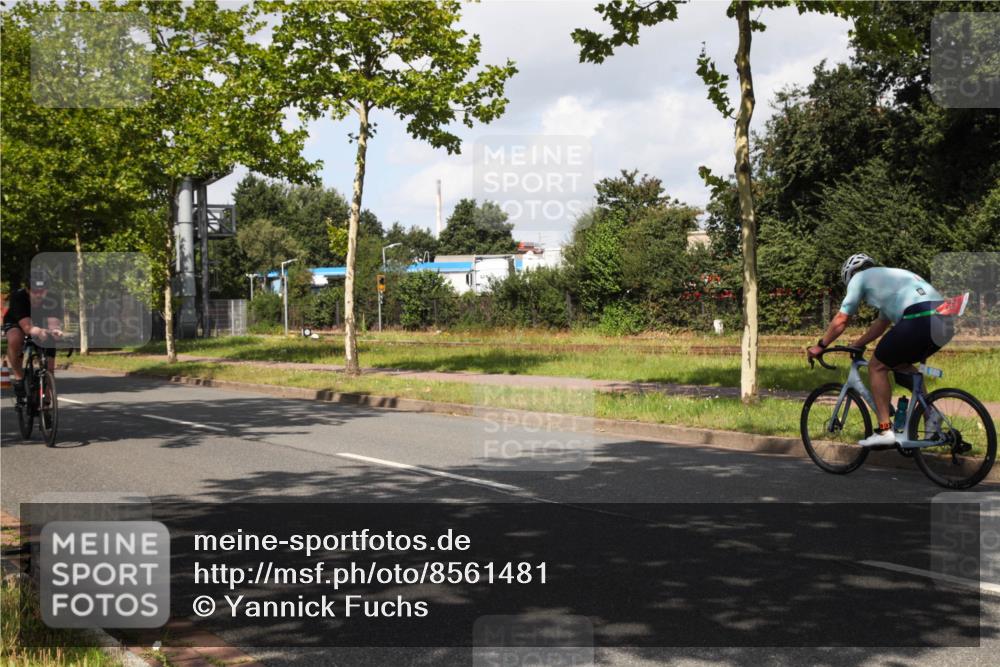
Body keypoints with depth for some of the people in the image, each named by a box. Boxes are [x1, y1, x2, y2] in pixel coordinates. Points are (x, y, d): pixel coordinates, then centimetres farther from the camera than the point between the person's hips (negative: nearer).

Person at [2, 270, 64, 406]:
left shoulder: (53, 300, -29)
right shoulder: (18, 297, -34)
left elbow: (54, 322, -41)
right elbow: (27, 326, -44)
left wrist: (55, 330, -65)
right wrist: (38, 332, -66)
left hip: (41, 325, 2)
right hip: (15, 324, -2)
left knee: (49, 369, -9)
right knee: (14, 340, -38)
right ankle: (18, 377, -19)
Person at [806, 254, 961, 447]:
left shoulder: (859, 277, 14)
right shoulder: (890, 276, 37)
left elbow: (841, 320, 14)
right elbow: (881, 323, 43)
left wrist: (819, 346, 24)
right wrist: (856, 344, 48)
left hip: (920, 320, -8)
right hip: (946, 322, 8)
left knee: (877, 366, 8)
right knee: (901, 363, 29)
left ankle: (885, 429, 1)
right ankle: (931, 415, 21)